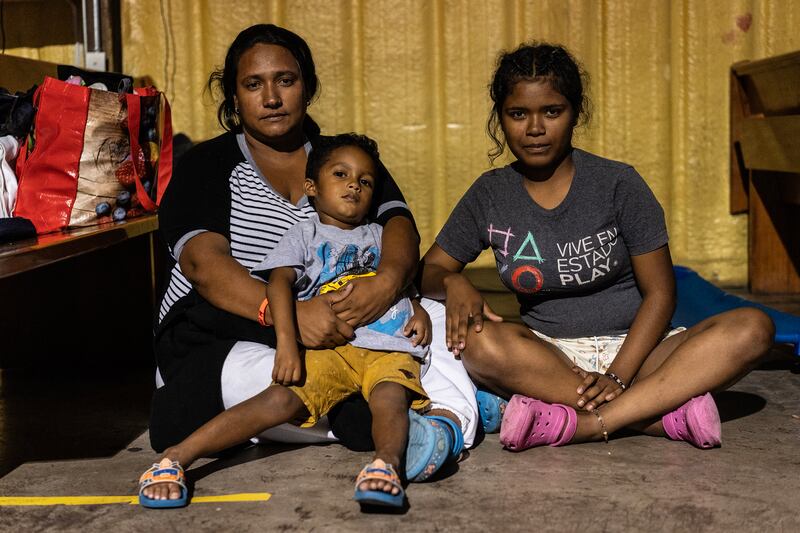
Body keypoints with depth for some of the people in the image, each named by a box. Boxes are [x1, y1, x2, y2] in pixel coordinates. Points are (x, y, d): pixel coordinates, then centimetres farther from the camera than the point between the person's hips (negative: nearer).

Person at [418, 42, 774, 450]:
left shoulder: (618, 183, -4)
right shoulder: (490, 195, 3)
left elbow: (660, 292, -4)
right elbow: (429, 271, 8)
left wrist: (617, 376, -17)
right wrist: (453, 283, -18)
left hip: (633, 348, 0)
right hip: (547, 357, 1)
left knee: (753, 329, -25)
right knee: (476, 340, -32)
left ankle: (580, 425, -35)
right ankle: (668, 414, -31)